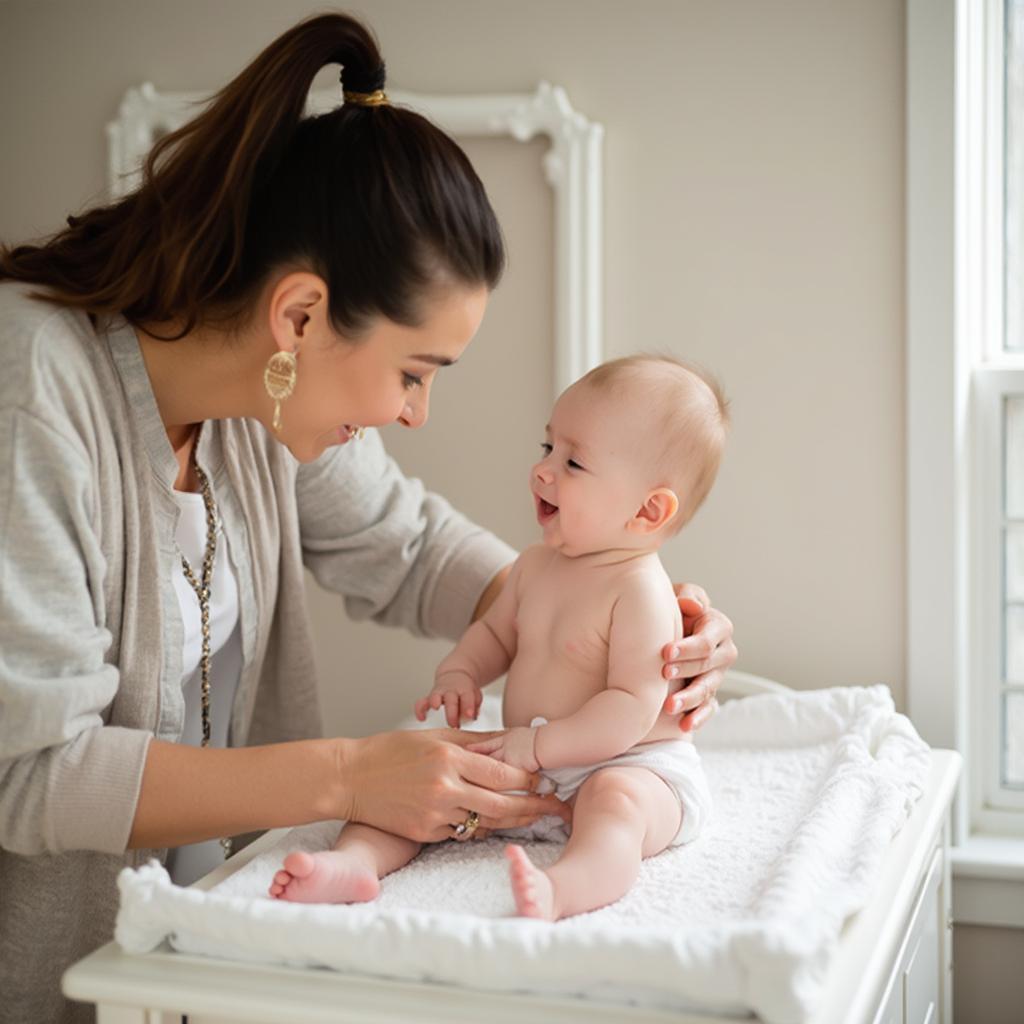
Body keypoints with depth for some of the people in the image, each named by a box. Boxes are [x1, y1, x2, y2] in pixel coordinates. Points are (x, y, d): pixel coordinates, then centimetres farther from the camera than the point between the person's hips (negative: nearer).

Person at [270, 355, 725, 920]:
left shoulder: (641, 589, -19)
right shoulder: (536, 565, 6)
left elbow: (632, 708, -24)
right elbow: (495, 631, 23)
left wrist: (537, 744, -26)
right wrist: (459, 673, 1)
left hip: (629, 768, -8)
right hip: (525, 768, 8)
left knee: (614, 800, -40)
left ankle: (564, 889, -67)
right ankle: (355, 861, -27)